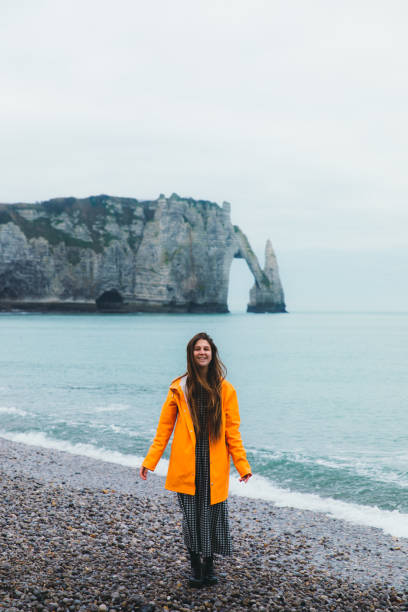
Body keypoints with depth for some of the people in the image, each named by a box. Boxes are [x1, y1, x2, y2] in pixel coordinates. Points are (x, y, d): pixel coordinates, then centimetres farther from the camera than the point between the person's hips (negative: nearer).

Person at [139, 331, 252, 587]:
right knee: (191, 514, 5)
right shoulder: (179, 388, 3)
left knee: (213, 513, 3)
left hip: (215, 464, 0)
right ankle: (195, 567, 19)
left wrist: (242, 464, -2)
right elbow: (164, 427, 5)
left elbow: (233, 430, 4)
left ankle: (210, 566, 19)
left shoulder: (225, 389, 4)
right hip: (186, 463, 0)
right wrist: (149, 461, 1)